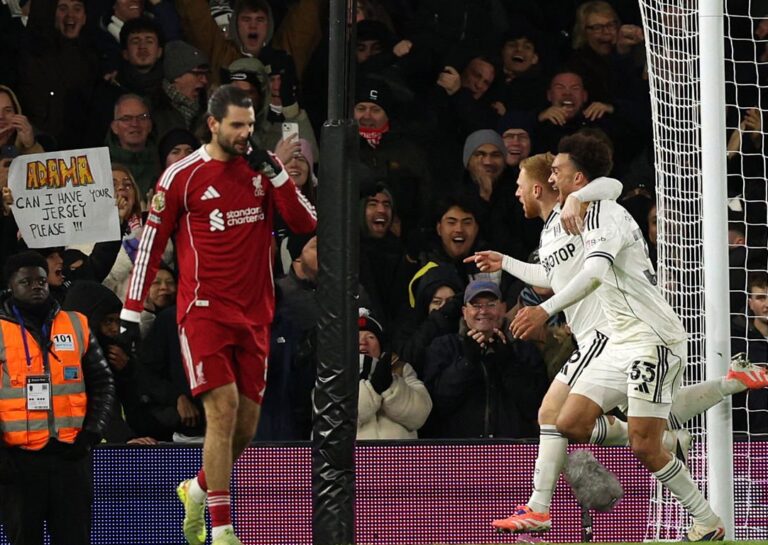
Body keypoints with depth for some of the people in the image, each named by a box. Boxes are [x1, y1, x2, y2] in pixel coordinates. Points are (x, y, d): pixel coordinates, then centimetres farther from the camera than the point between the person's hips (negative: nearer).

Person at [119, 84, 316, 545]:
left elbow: (306, 224, 2)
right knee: (223, 408, -18)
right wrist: (132, 310, -1)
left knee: (246, 427, 6)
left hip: (254, 313, 4)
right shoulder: (182, 176, -3)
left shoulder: (263, 167, 8)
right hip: (204, 311, -4)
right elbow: (152, 242, 1)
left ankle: (199, 489, 35)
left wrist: (276, 174, -10)